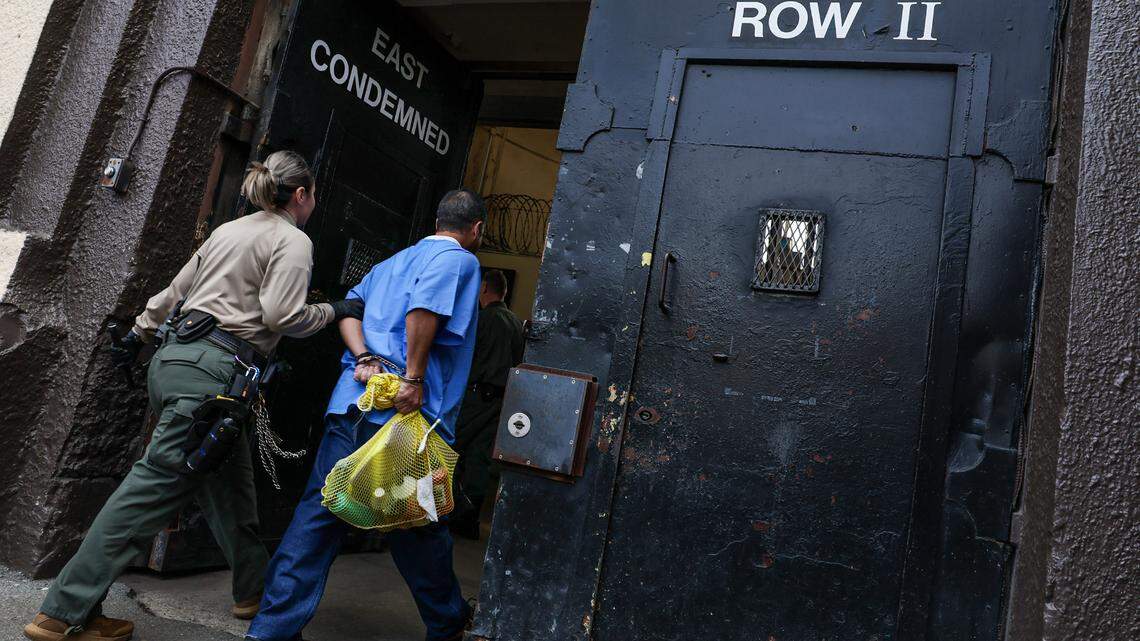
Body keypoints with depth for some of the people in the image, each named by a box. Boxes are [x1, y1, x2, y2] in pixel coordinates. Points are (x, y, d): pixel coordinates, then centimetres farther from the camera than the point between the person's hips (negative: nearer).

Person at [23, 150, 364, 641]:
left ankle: (254, 590, 27)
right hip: (213, 368, -9)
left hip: (175, 356, 9)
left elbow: (176, 291, 25)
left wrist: (139, 333, 34)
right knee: (159, 481, -7)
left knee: (230, 481, 15)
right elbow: (282, 316, -13)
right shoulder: (293, 241, -2)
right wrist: (336, 311, 1)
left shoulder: (228, 230, 22)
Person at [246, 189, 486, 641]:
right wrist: (415, 378, -18)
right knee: (418, 527, 7)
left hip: (351, 401, 7)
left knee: (320, 514, 7)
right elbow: (424, 307, -20)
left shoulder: (393, 261, 23)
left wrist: (365, 359, -1)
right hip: (406, 416, -6)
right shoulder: (460, 260, -1)